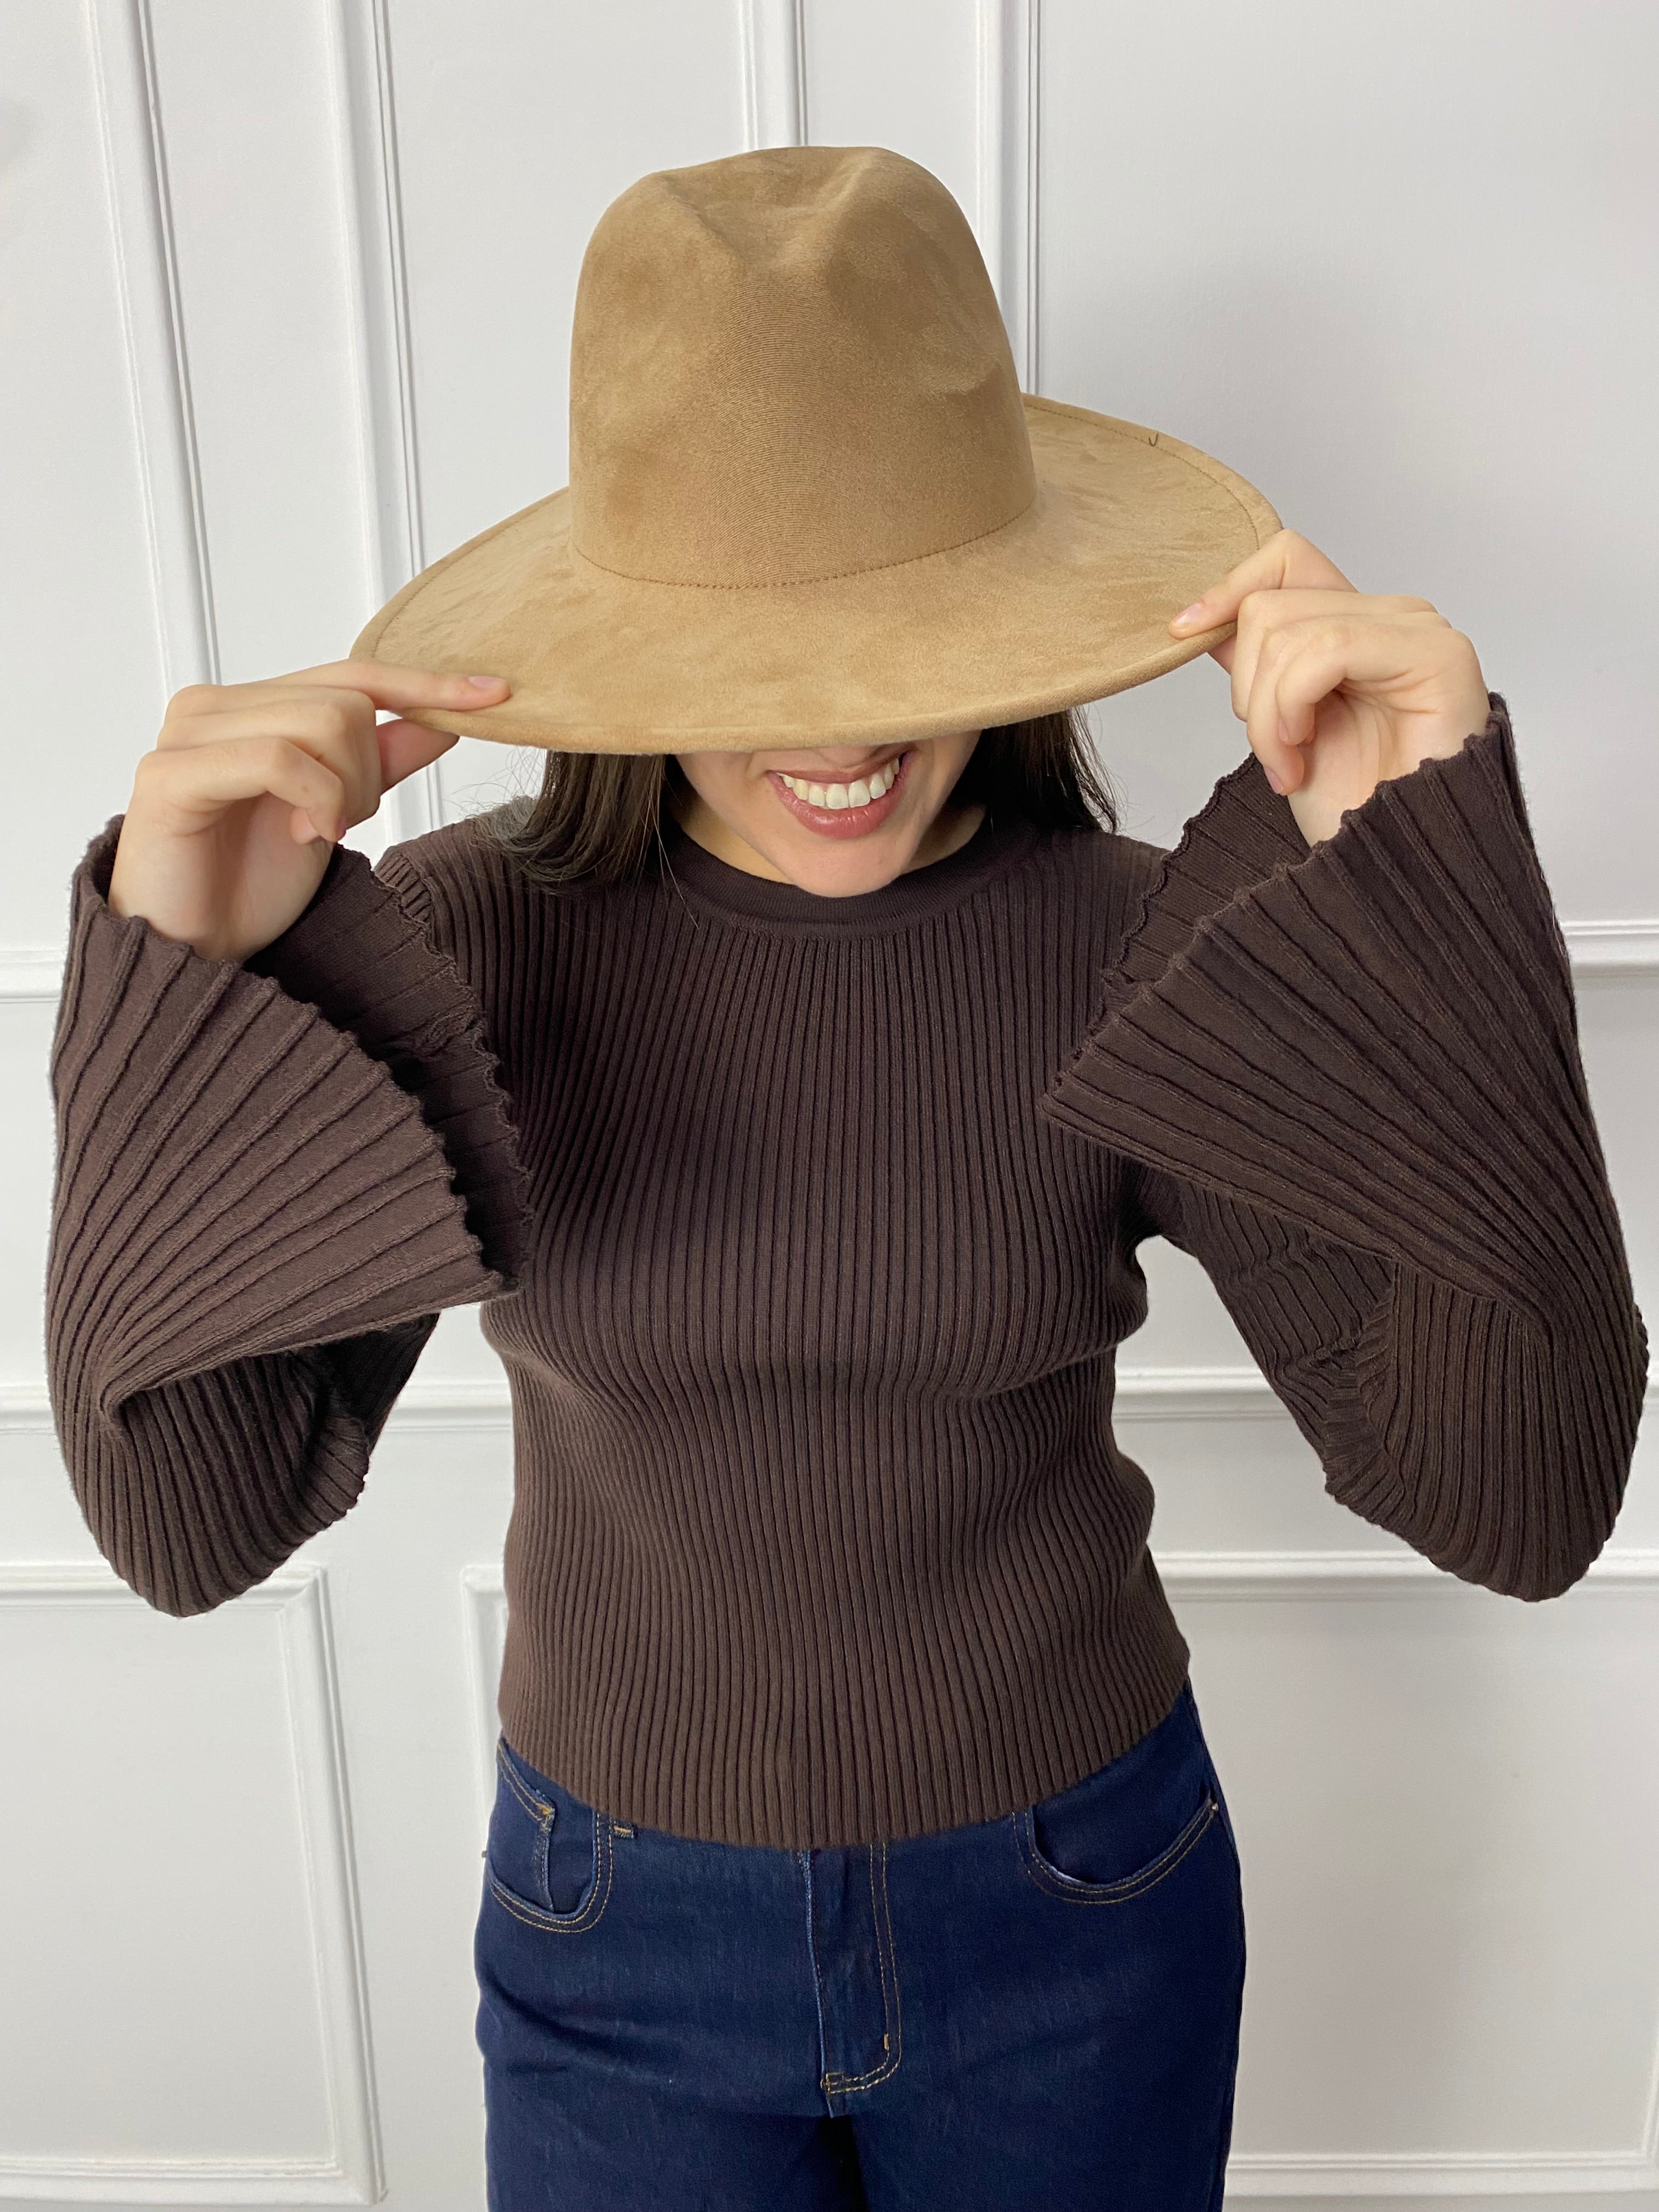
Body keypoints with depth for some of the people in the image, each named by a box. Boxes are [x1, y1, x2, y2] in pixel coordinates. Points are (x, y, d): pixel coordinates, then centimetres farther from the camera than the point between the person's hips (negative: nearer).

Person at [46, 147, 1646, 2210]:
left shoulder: (1142, 951, -17)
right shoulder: (455, 944, -16)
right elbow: (192, 1526, -19)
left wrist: (1419, 889, -33)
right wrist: (180, 984, -32)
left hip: (1073, 1916, 1)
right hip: (616, 1936, 0)